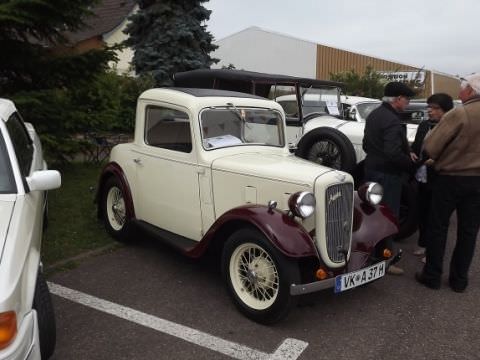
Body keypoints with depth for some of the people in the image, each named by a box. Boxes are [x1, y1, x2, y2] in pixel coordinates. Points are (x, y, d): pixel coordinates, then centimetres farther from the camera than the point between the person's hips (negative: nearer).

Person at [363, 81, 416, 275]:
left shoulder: (374, 115, 10)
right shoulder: (392, 121, -21)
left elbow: (366, 144, 18)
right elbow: (394, 153, -27)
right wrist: (411, 163, -12)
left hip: (372, 169, 10)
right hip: (388, 174, -10)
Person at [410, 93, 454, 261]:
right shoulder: (423, 125, 8)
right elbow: (415, 146, 18)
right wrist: (412, 153, -2)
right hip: (422, 178, 7)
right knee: (422, 213, 18)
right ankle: (423, 244, 34)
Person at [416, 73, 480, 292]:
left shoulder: (459, 114, -18)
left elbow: (430, 147, -18)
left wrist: (440, 159, 2)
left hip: (450, 179, -5)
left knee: (437, 228, 8)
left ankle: (432, 276, 15)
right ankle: (459, 279, 21)